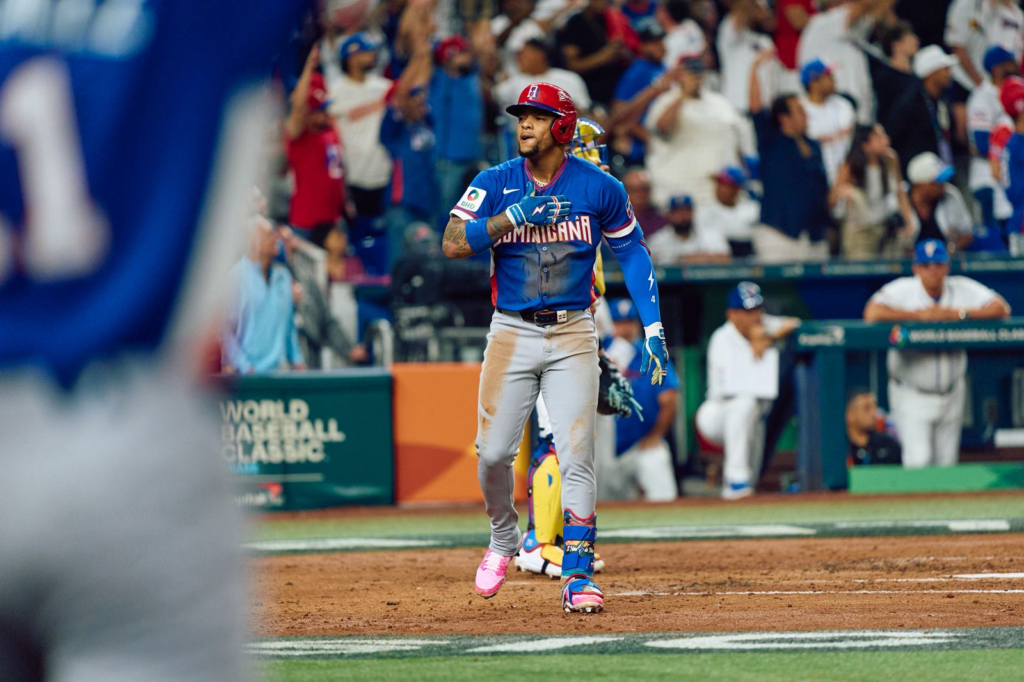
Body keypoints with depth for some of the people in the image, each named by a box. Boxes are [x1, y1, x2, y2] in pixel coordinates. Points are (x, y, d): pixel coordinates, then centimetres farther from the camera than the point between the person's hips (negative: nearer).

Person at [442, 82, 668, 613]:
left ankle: (578, 575, -6)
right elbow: (453, 244, -11)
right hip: (512, 331, 1)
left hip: (573, 334, -1)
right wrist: (514, 216, -22)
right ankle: (504, 539, 27)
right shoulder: (494, 185, 0)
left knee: (576, 455, -9)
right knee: (493, 451, -1)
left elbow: (632, 254, 7)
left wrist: (653, 329, -2)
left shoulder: (598, 187, 0)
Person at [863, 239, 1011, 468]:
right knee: (919, 459, -17)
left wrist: (955, 313, -20)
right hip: (912, 396, -4)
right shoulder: (902, 290, -11)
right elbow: (872, 313, -28)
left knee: (946, 463, 10)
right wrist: (919, 315, -22)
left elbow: (1001, 308, -11)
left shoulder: (963, 290, -2)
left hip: (951, 396, 4)